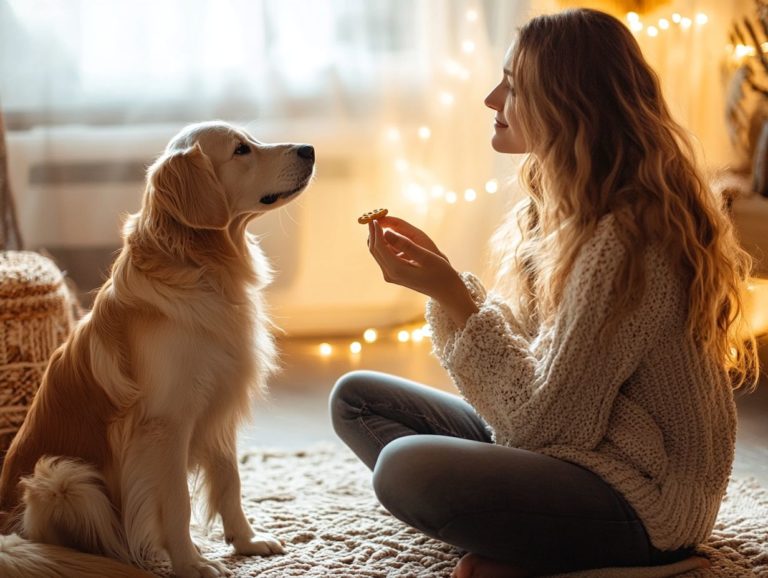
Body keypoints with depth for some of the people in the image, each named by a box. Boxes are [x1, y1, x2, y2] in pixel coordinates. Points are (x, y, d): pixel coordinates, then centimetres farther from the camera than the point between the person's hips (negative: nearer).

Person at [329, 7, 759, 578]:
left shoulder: (624, 240, -24)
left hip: (639, 502, -10)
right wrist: (437, 270, -3)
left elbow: (539, 417, -21)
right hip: (562, 446, 10)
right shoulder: (560, 208, 5)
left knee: (405, 468, -32)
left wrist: (451, 294, -20)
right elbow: (522, 353, 6)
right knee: (356, 397, 7)